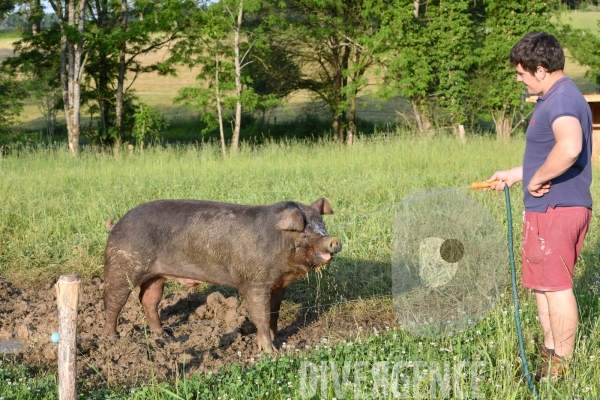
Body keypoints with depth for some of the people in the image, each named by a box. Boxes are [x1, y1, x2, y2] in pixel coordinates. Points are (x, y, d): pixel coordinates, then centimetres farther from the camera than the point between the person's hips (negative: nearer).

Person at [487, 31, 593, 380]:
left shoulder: (561, 100, -19)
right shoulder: (560, 97, 16)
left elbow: (569, 148, -39)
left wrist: (536, 179, -26)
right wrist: (515, 175, 30)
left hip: (555, 208, -11)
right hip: (552, 207, 11)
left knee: (556, 286, -3)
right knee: (543, 284, 19)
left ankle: (562, 367, 6)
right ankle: (551, 353, 29)